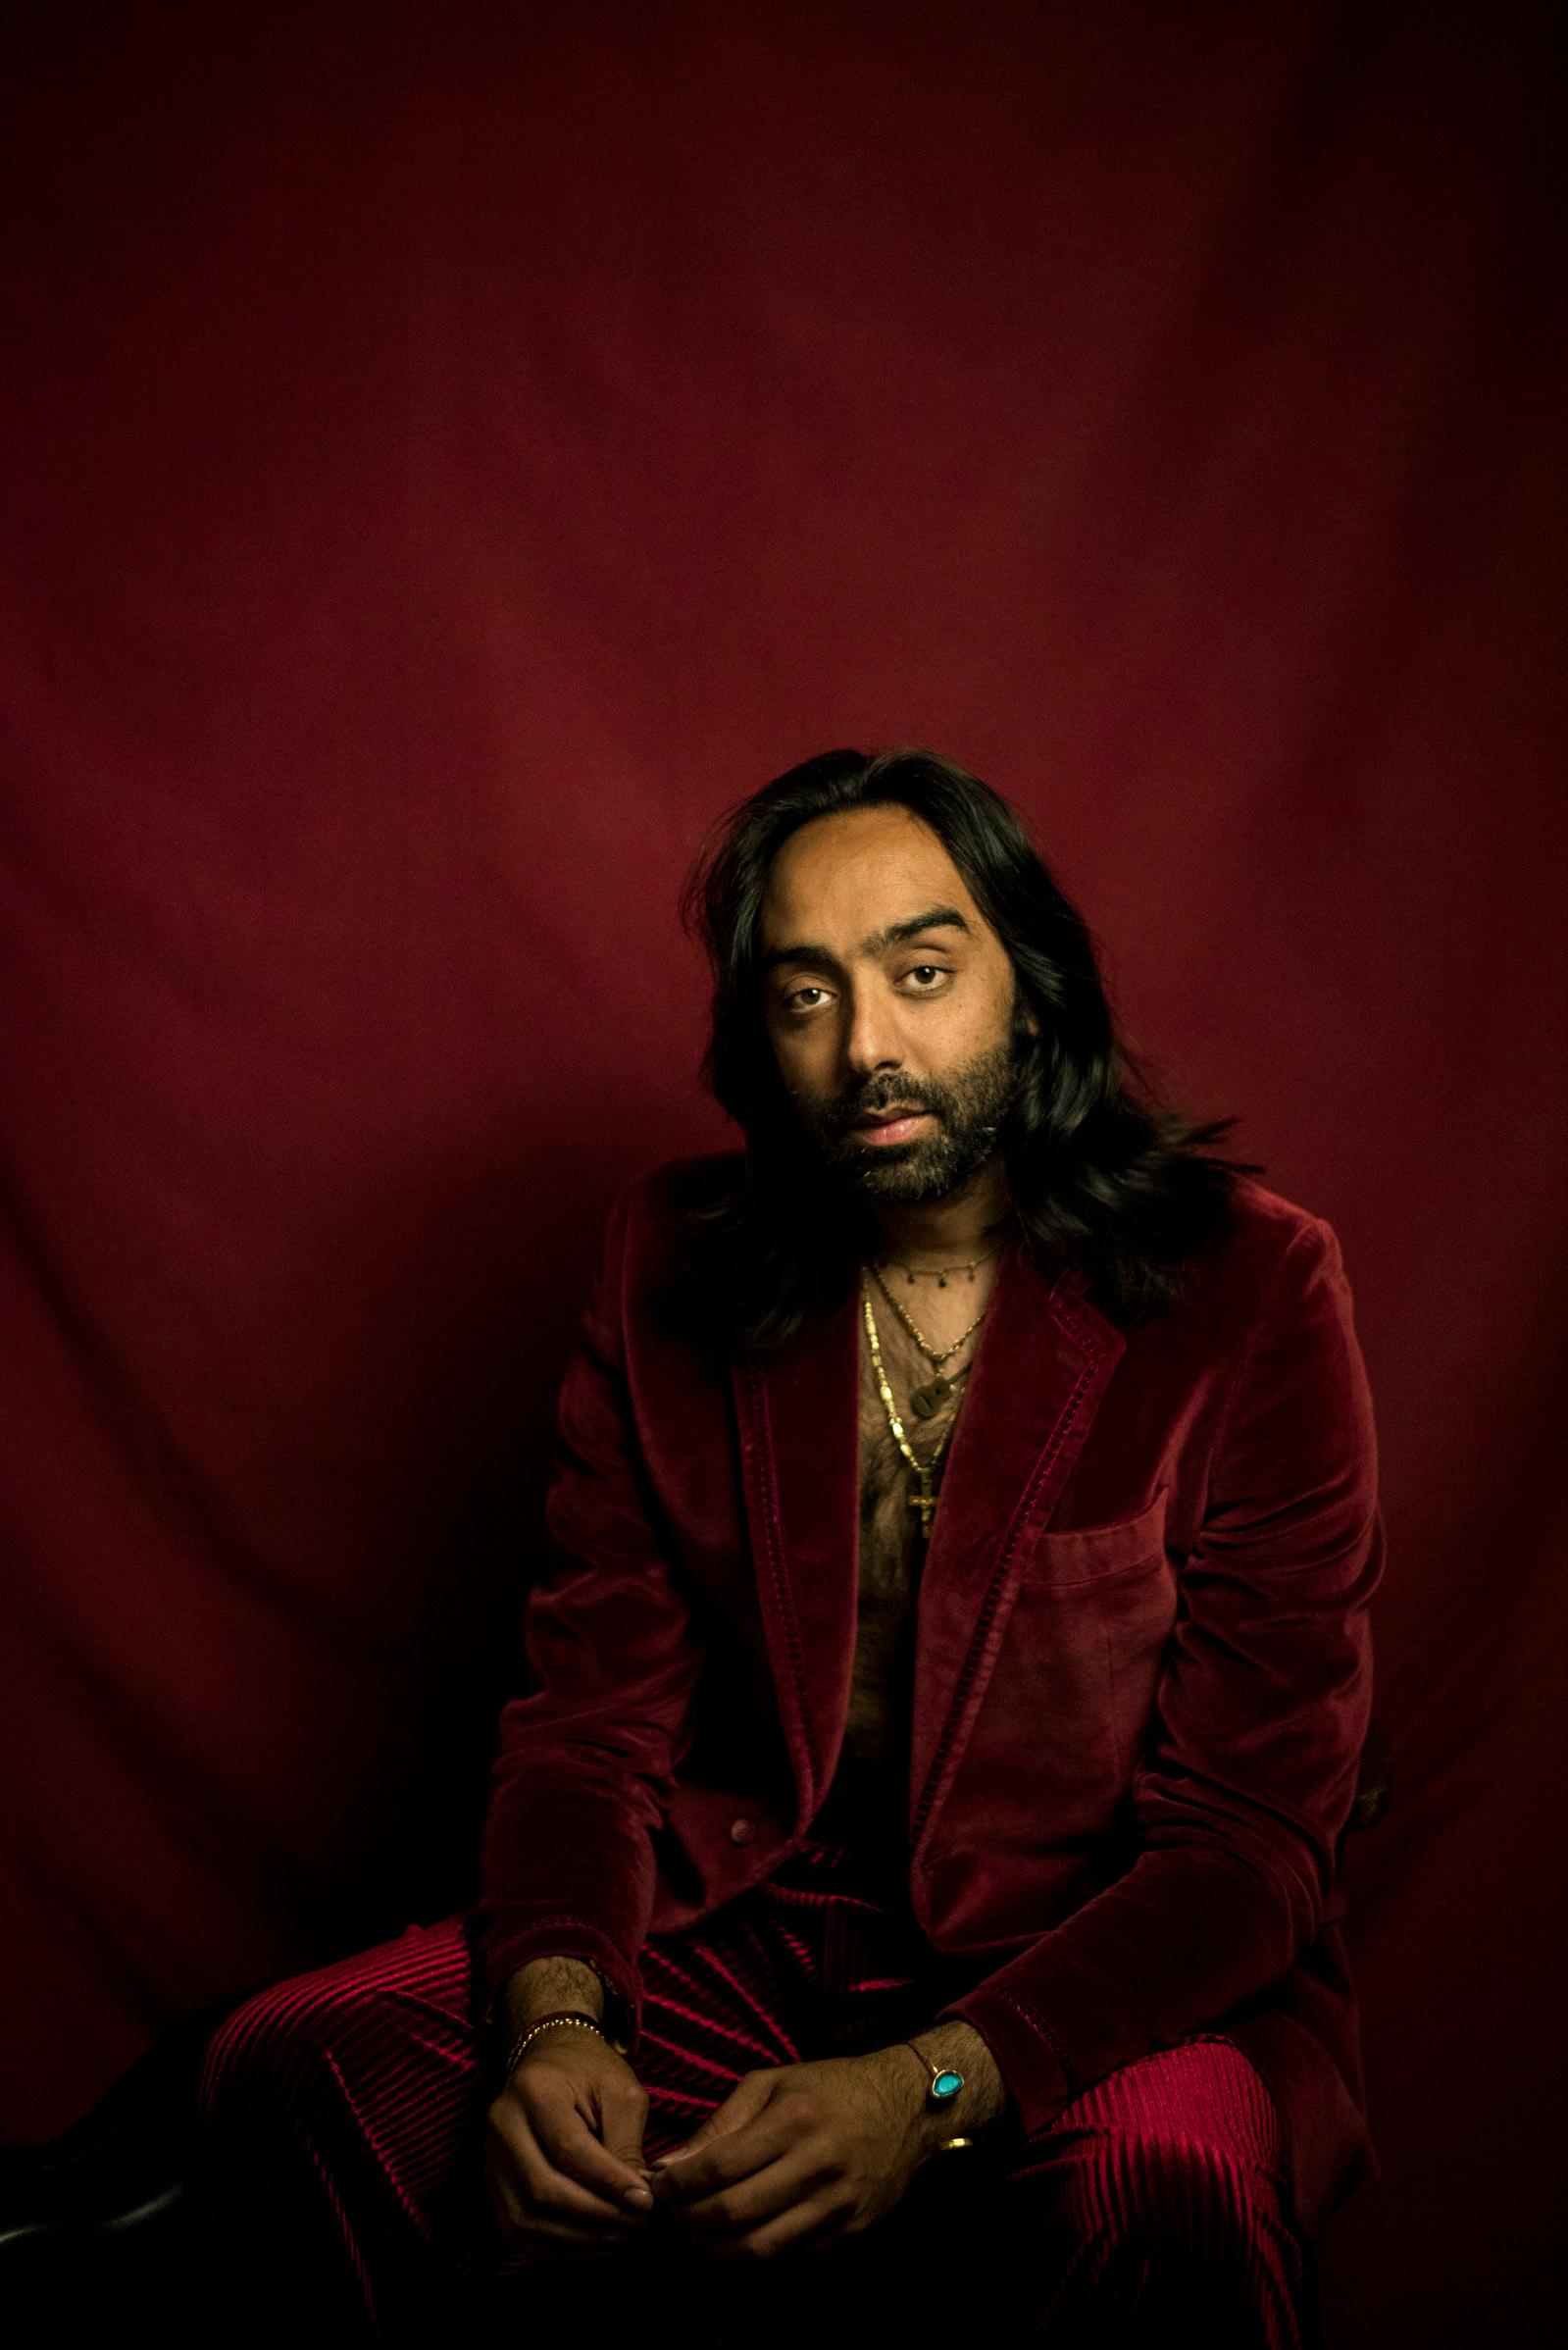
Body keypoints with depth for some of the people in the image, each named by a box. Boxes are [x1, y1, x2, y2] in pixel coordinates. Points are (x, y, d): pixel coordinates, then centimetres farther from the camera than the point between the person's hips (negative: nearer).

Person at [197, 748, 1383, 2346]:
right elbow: (592, 1712, 1)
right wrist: (553, 2014, -20)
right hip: (752, 1936, 4)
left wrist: (932, 2090, -27)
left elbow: (1249, 1831, -13)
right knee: (292, 2069, -16)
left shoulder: (1246, 1287, -11)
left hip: (1111, 1980, -3)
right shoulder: (673, 1259, 1)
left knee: (1161, 2188, -37)